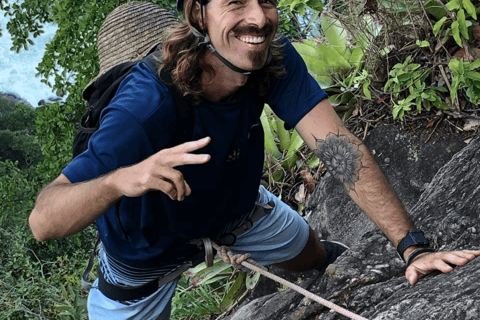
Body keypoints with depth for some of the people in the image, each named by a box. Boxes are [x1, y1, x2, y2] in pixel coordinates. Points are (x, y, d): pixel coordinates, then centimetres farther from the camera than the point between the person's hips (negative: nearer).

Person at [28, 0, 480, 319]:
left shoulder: (274, 60, -28)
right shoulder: (146, 106, -44)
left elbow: (337, 144, -31)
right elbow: (42, 221, -47)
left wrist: (412, 245, -40)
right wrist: (119, 180, -68)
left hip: (235, 206, 5)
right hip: (148, 248, -4)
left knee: (318, 258, 23)